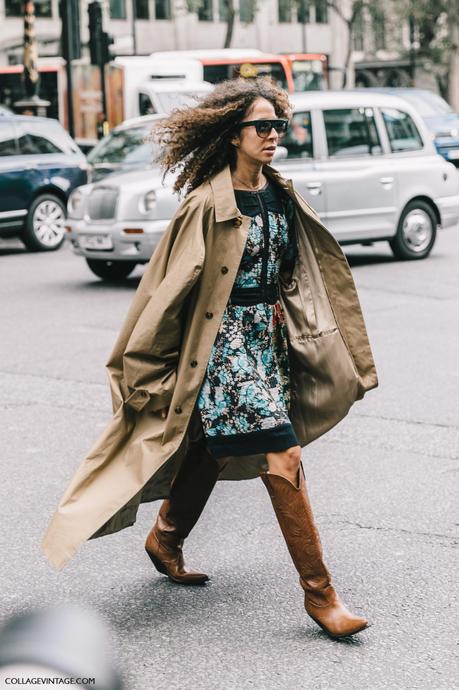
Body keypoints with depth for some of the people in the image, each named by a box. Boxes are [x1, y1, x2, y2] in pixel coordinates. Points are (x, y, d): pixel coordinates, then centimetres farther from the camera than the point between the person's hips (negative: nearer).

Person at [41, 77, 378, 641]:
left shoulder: (282, 195, 7)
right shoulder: (208, 204, -15)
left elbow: (298, 272, 18)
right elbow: (171, 287, -12)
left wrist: (305, 335, 18)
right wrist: (144, 369, -9)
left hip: (270, 338, 8)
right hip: (224, 342, -8)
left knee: (210, 449, 20)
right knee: (282, 458, -11)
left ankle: (166, 539, 42)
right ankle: (318, 591, -3)